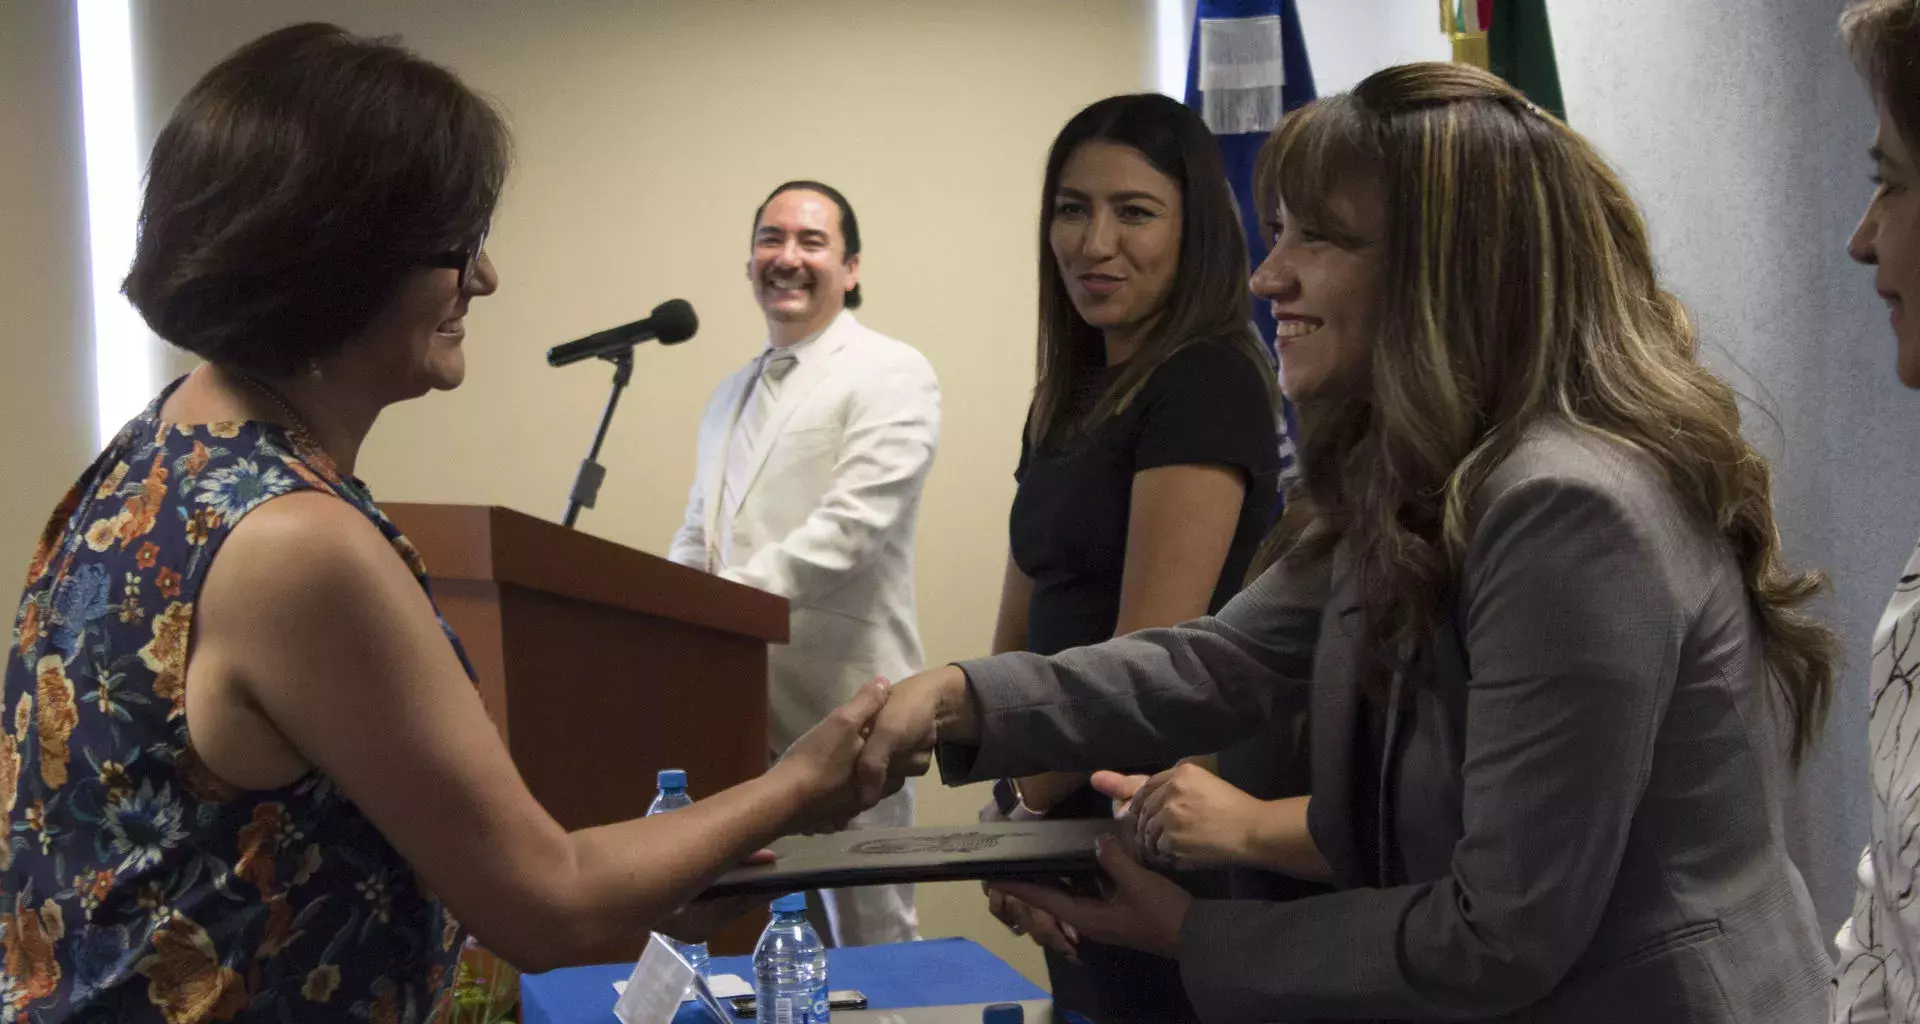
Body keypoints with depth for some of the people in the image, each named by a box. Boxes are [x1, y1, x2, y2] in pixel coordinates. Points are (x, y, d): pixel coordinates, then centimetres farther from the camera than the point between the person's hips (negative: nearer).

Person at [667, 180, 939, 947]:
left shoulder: (889, 376, -6)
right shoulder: (733, 394, 20)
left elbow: (850, 528, -18)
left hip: (841, 709, -7)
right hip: (741, 701, 8)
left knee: (869, 933, 2)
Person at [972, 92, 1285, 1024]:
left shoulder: (1208, 384, -14)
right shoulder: (1070, 394, 12)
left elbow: (1153, 651, -19)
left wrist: (1026, 805, -8)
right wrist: (1013, 805, 1)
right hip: (1072, 812, 8)